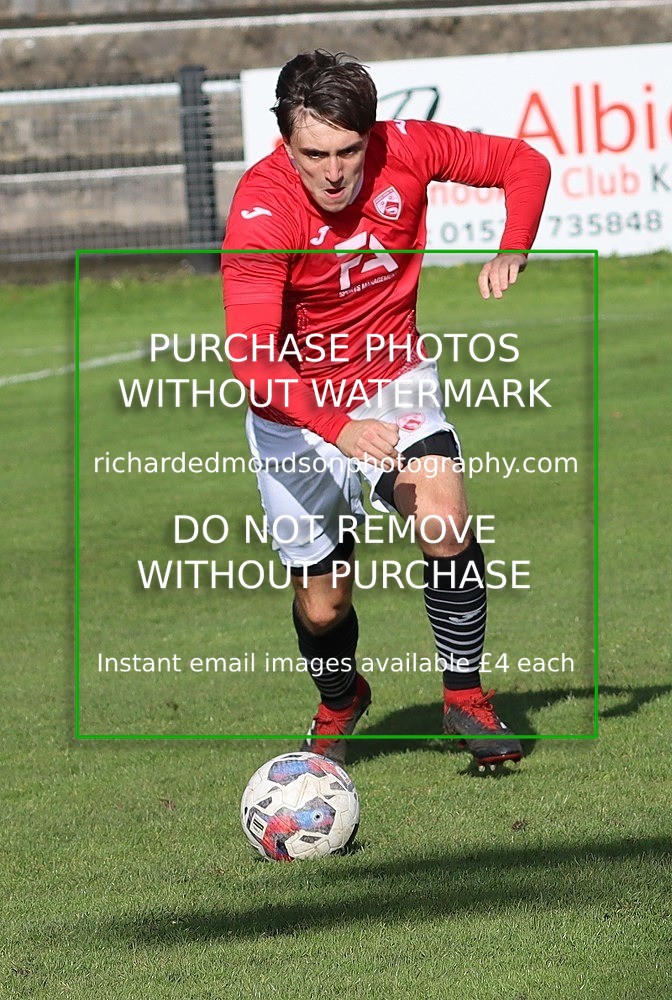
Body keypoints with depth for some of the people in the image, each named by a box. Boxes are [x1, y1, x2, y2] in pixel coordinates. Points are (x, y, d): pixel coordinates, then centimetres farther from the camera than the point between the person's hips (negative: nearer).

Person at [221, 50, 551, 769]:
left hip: (394, 380, 2)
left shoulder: (405, 151, -16)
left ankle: (465, 696, -7)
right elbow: (252, 356, -34)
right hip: (298, 407, -2)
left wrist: (512, 253, -18)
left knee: (444, 518, -27)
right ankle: (338, 705, 40)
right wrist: (339, 428, -48)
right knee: (323, 606, 5)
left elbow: (523, 164, 1)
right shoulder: (261, 210, -26)